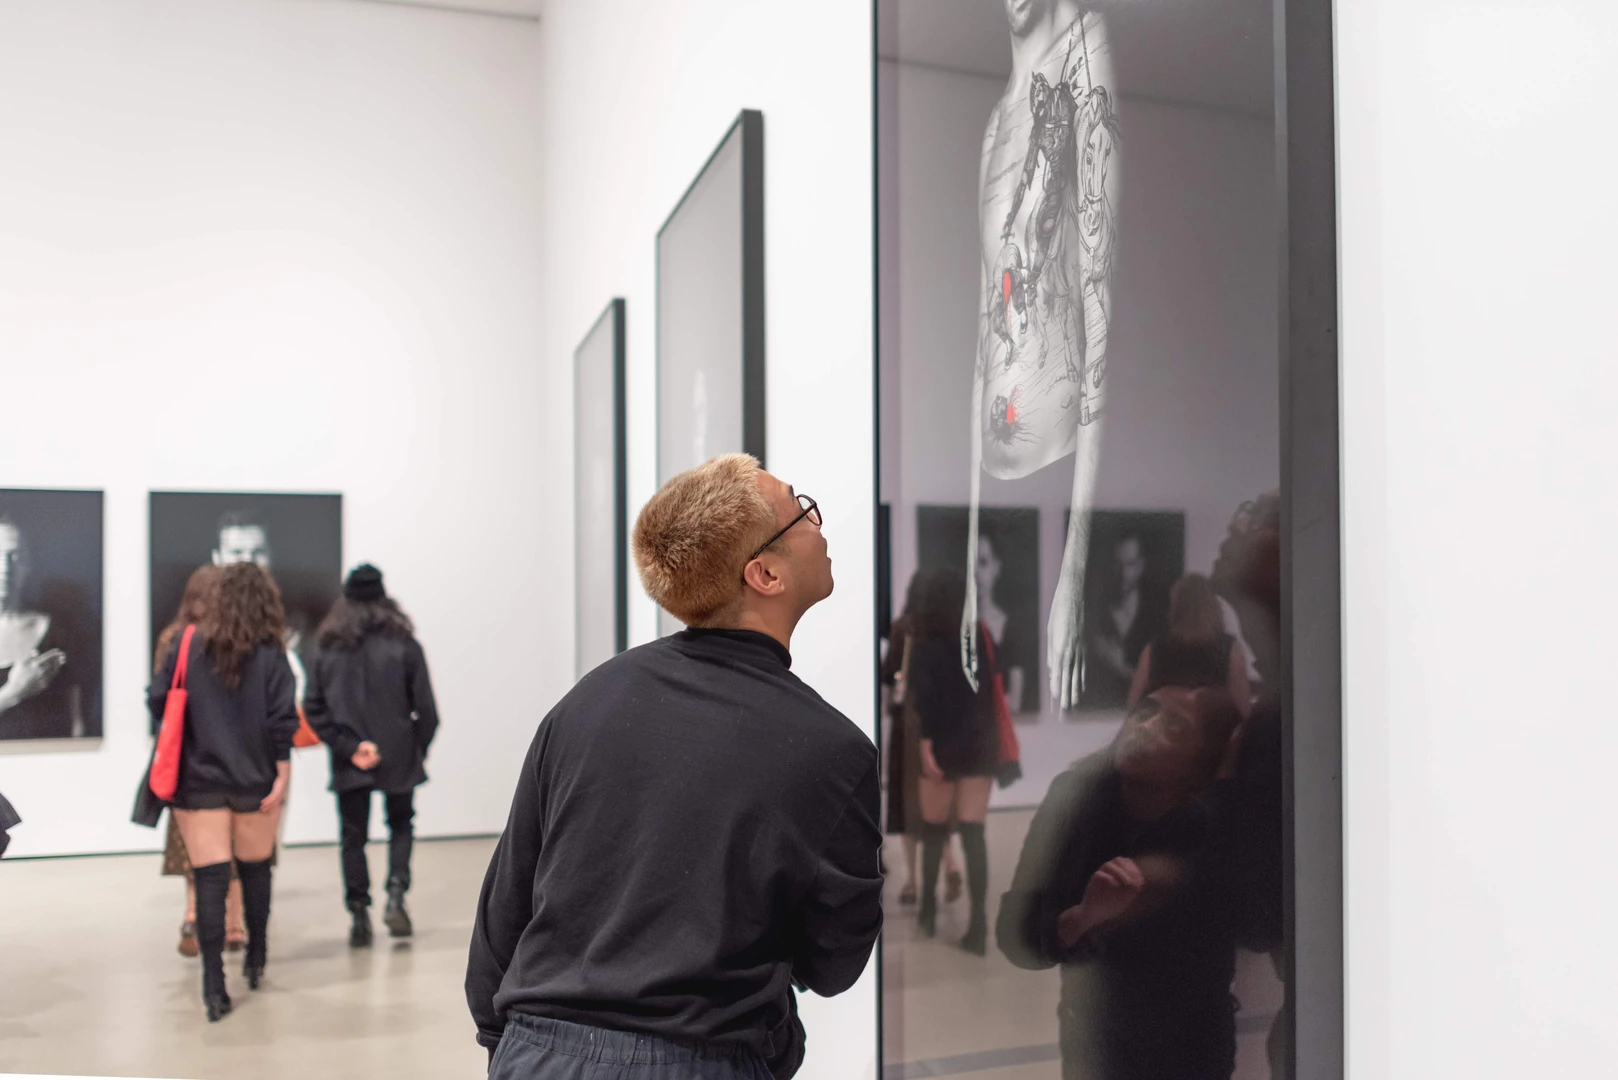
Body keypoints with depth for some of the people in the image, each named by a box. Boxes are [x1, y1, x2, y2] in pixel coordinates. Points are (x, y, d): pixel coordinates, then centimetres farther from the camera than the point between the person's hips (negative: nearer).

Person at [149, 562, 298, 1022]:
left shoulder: (189, 645, -3)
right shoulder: (270, 653, -7)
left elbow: (157, 701, -3)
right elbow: (281, 721, -11)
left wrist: (191, 733, 16)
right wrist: (282, 775, -6)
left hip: (199, 780, 0)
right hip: (254, 780, 0)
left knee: (210, 879, 0)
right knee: (255, 870, 19)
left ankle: (213, 985, -4)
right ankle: (256, 961, 31)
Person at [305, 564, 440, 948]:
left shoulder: (327, 647, 0)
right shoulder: (404, 646, -7)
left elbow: (313, 708, -4)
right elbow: (426, 709, -9)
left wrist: (347, 747, -5)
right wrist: (417, 750, 4)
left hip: (348, 764, 1)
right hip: (399, 758, -1)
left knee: (353, 838, 11)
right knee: (401, 825, 19)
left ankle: (359, 916, 11)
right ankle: (396, 894, 2)